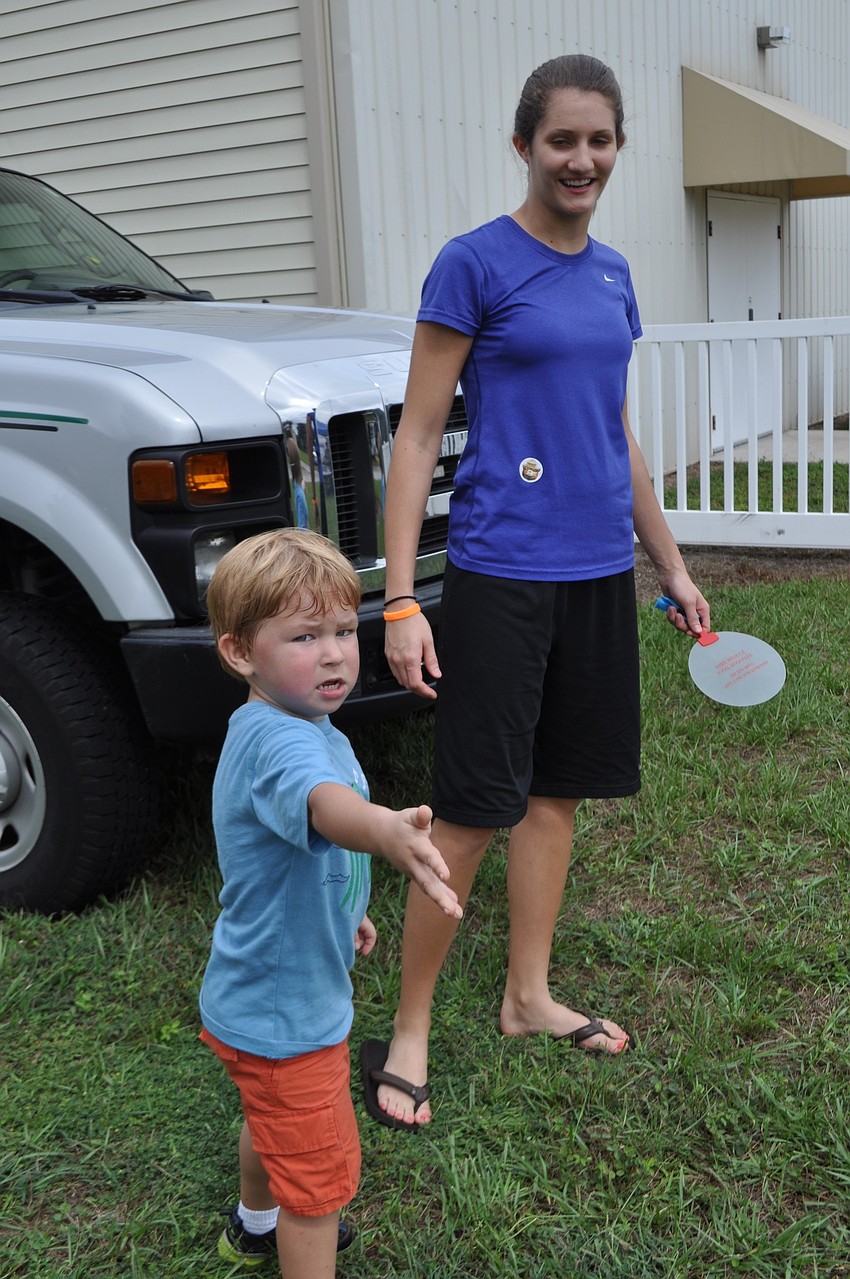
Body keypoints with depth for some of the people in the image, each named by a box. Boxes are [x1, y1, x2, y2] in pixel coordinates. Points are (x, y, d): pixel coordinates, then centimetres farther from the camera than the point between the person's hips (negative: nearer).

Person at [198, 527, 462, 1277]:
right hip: (284, 1014, -11)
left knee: (272, 1125, 35)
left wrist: (343, 912, 24)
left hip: (261, 991, 11)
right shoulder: (280, 741, -33)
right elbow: (323, 802, -57)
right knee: (321, 1174, 7)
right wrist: (386, 832, -77)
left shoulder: (297, 725, 0)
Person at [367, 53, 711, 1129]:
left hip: (599, 574, 7)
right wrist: (400, 599, -16)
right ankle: (409, 1030, 12)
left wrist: (670, 566, 21)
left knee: (558, 789, 14)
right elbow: (417, 435, -9)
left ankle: (528, 996, 29)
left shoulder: (612, 273, 12)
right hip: (501, 575, -7)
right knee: (473, 810, -4)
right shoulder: (474, 264, -8)